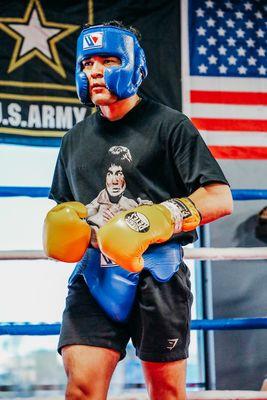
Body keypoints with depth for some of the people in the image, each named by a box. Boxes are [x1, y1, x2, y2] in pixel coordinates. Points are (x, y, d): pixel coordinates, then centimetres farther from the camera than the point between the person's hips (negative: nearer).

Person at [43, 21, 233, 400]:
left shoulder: (168, 124, 0)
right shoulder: (76, 138, 17)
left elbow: (220, 198, -6)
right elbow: (63, 205, 29)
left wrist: (162, 217, -19)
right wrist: (62, 225, 6)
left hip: (157, 273, -4)